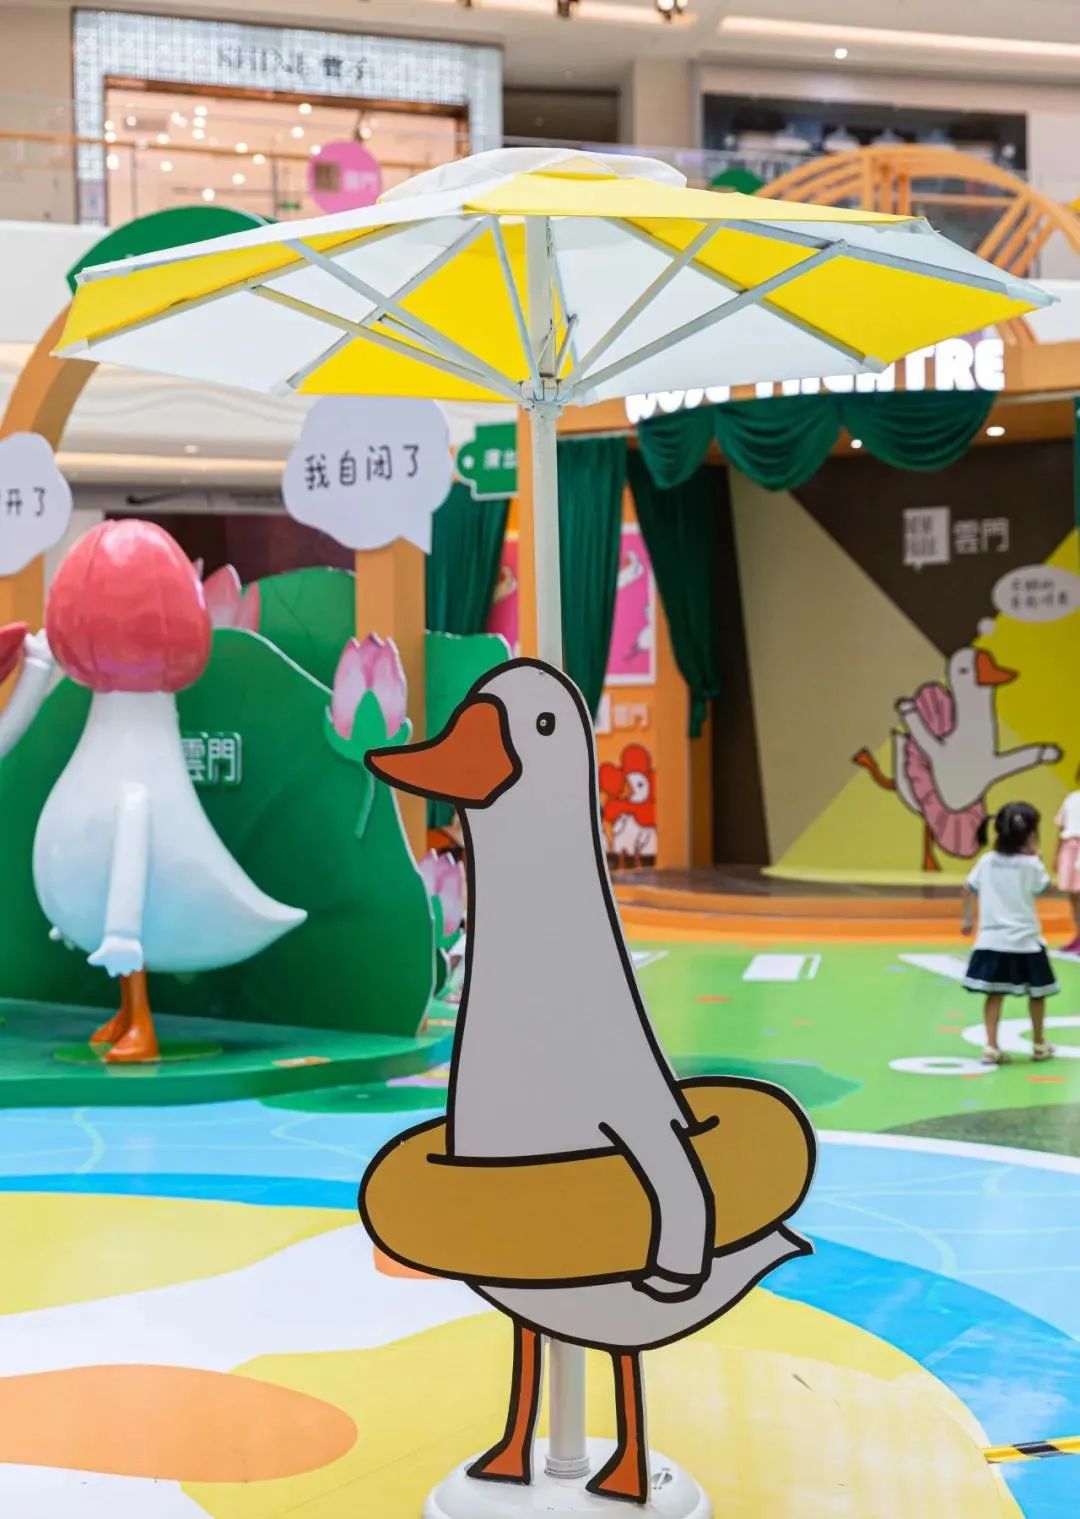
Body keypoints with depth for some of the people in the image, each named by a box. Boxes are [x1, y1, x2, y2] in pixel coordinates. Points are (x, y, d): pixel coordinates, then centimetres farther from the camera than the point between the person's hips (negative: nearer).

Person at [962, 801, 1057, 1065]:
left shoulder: (986, 861, 1)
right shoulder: (1031, 865, -10)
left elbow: (968, 890, 10)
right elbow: (1045, 888, 6)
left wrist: (968, 918, 23)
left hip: (992, 940, 3)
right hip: (1025, 941, -3)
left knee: (995, 994, 4)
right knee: (1036, 993, 15)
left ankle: (991, 1047, -4)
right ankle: (1039, 1045, 27)